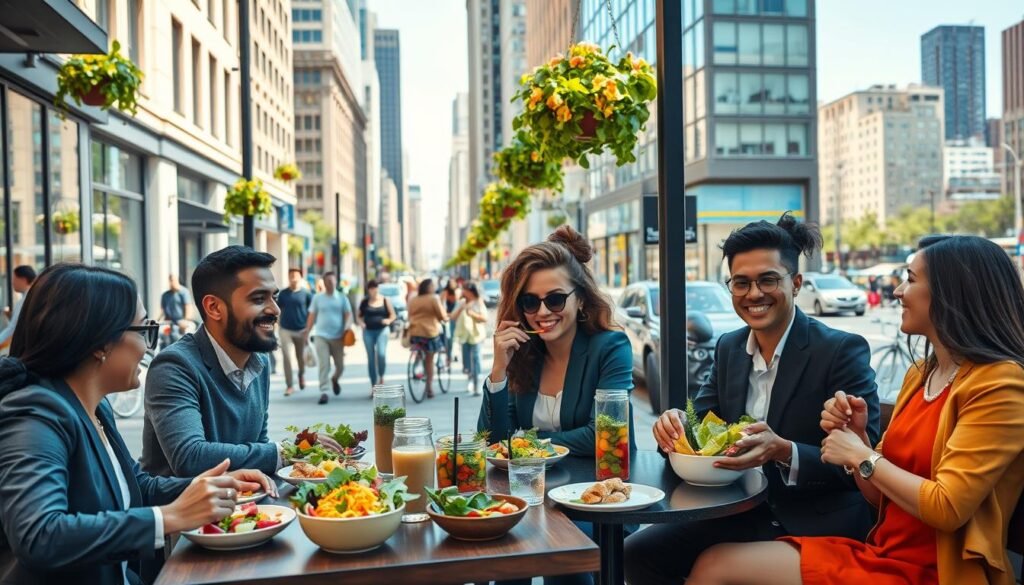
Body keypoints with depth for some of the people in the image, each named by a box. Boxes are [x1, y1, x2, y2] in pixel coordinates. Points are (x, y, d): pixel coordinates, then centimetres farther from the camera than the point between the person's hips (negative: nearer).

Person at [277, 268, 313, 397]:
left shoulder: (306, 293, -1)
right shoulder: (283, 294, 3)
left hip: (301, 330, 0)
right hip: (286, 330, 1)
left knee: (301, 357, 13)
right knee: (287, 357, -6)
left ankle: (302, 375, 43)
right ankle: (289, 386, -1)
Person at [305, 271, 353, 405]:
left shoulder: (342, 298, 7)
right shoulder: (317, 298, 7)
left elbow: (348, 315, 3)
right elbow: (312, 316, 9)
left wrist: (347, 327, -16)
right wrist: (307, 332, 2)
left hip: (338, 337, 1)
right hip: (321, 335, -1)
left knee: (340, 366, 5)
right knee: (323, 365, -9)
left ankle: (335, 379, 37)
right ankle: (323, 392, -5)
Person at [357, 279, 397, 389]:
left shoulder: (384, 300, 4)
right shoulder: (364, 302, 5)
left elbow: (393, 315, 9)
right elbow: (358, 316, 11)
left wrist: (389, 320, -11)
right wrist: (361, 322, -9)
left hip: (382, 330, -1)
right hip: (368, 331, 1)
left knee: (381, 354, -20)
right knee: (371, 358, 4)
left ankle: (381, 377, 6)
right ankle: (373, 386, 12)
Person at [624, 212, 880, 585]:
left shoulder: (844, 351, -12)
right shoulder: (729, 348, 7)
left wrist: (783, 451, -32)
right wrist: (674, 427, -16)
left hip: (816, 524, -5)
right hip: (742, 513, 6)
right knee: (638, 554, -9)